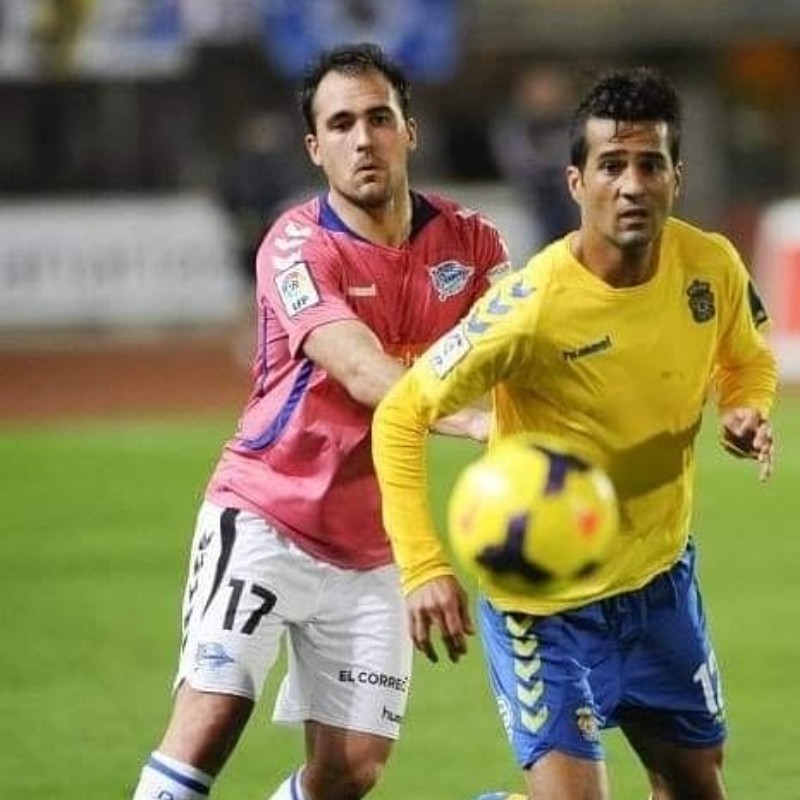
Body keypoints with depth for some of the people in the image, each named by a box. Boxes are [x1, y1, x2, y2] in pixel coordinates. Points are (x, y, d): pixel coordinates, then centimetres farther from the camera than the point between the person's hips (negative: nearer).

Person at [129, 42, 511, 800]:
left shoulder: (465, 240, -1)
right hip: (265, 517, -5)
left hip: (372, 546, 5)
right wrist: (476, 422, -45)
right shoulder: (298, 246, -16)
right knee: (213, 713, -17)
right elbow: (364, 373, -30)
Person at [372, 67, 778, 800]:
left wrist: (747, 410, -12)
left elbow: (748, 360, 12)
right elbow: (400, 417, -21)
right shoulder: (532, 308, -27)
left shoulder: (711, 267, -11)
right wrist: (423, 567, -30)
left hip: (661, 575, 6)